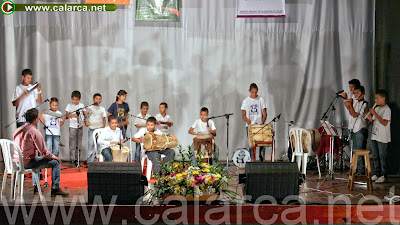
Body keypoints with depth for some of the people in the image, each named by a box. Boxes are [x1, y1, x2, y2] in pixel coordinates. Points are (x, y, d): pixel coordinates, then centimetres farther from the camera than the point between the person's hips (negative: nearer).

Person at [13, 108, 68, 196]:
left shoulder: (18, 130, 10)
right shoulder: (34, 132, -16)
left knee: (37, 159, 39)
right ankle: (55, 188, -3)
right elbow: (43, 152, -18)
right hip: (27, 163, -9)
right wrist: (53, 156, 2)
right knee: (56, 162, -3)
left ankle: (35, 186, 41)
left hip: (17, 162, 9)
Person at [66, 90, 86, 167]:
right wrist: (71, 115, -21)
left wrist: (85, 117, -12)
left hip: (80, 126, 3)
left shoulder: (82, 105, 9)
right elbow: (67, 116, -1)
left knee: (79, 145, 5)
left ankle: (76, 160, 13)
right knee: (72, 145, -6)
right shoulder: (69, 105, 3)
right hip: (72, 126, -3)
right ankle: (72, 161, -3)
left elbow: (85, 114, 11)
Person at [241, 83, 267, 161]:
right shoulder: (246, 101, 6)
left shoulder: (261, 100, 6)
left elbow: (264, 113, 5)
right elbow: (243, 115, 5)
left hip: (259, 125, 0)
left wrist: (262, 123, -11)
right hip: (249, 126, 0)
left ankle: (261, 159, 0)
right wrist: (247, 120, -17)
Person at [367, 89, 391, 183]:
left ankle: (384, 176, 3)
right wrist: (370, 119, -3)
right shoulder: (377, 109, 14)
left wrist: (375, 114, -22)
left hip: (382, 138, -8)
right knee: (375, 156, 12)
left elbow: (385, 123, -21)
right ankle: (377, 174, 21)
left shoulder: (387, 109, -10)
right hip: (374, 136, 8)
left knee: (382, 157, -3)